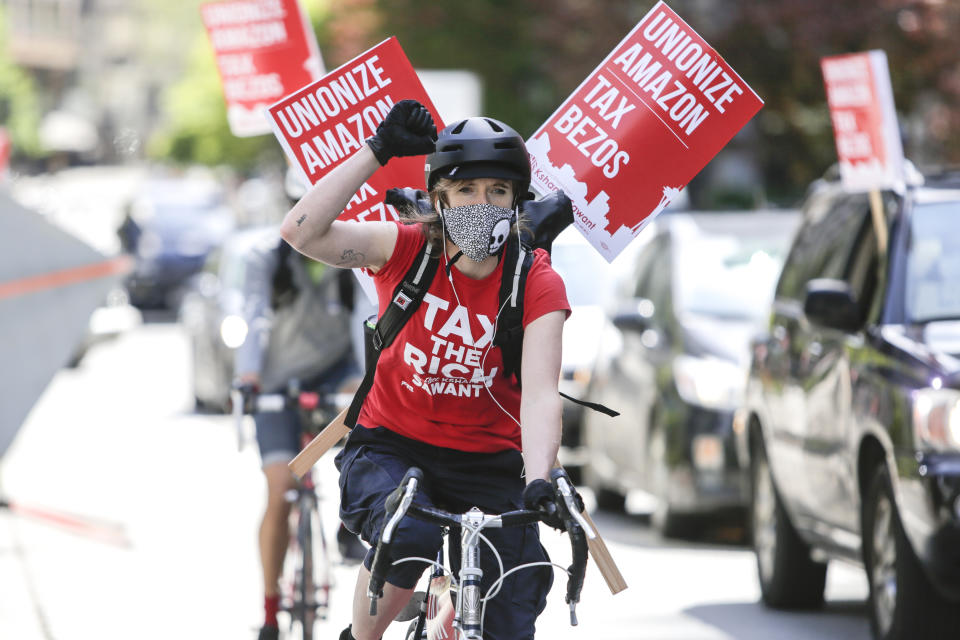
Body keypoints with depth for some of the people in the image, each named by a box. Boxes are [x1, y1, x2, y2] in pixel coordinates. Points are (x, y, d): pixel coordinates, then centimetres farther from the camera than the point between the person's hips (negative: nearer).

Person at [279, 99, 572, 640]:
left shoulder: (536, 282, -11)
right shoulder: (407, 250, -10)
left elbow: (540, 394, -24)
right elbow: (302, 231, -25)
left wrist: (538, 482, -41)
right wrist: (379, 150, -28)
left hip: (488, 463, 1)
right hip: (392, 447, -1)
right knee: (410, 535, -34)